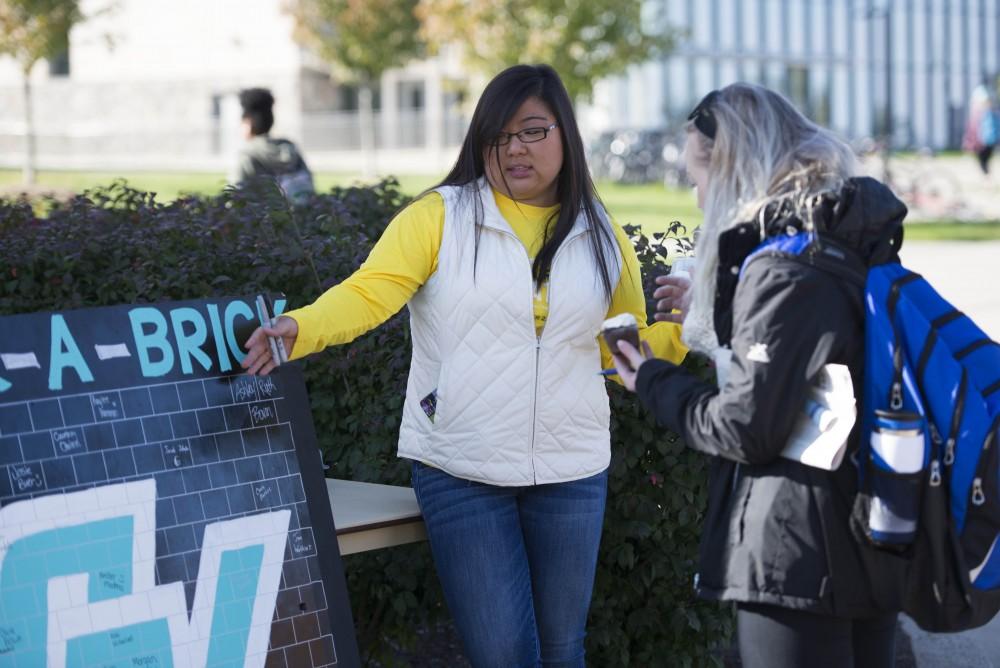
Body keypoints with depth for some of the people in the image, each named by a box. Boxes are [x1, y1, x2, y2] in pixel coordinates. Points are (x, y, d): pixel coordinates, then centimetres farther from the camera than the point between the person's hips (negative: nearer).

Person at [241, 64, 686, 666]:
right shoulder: (440, 217, -4)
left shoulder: (603, 238, 6)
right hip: (461, 473, -3)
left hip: (572, 474, 3)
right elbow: (369, 292, -17)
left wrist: (682, 333, -8)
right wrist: (299, 329, -35)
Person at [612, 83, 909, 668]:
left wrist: (655, 384, -3)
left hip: (797, 556, -9)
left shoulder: (785, 271, -18)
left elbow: (747, 428, -19)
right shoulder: (850, 245, 10)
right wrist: (715, 309, 17)